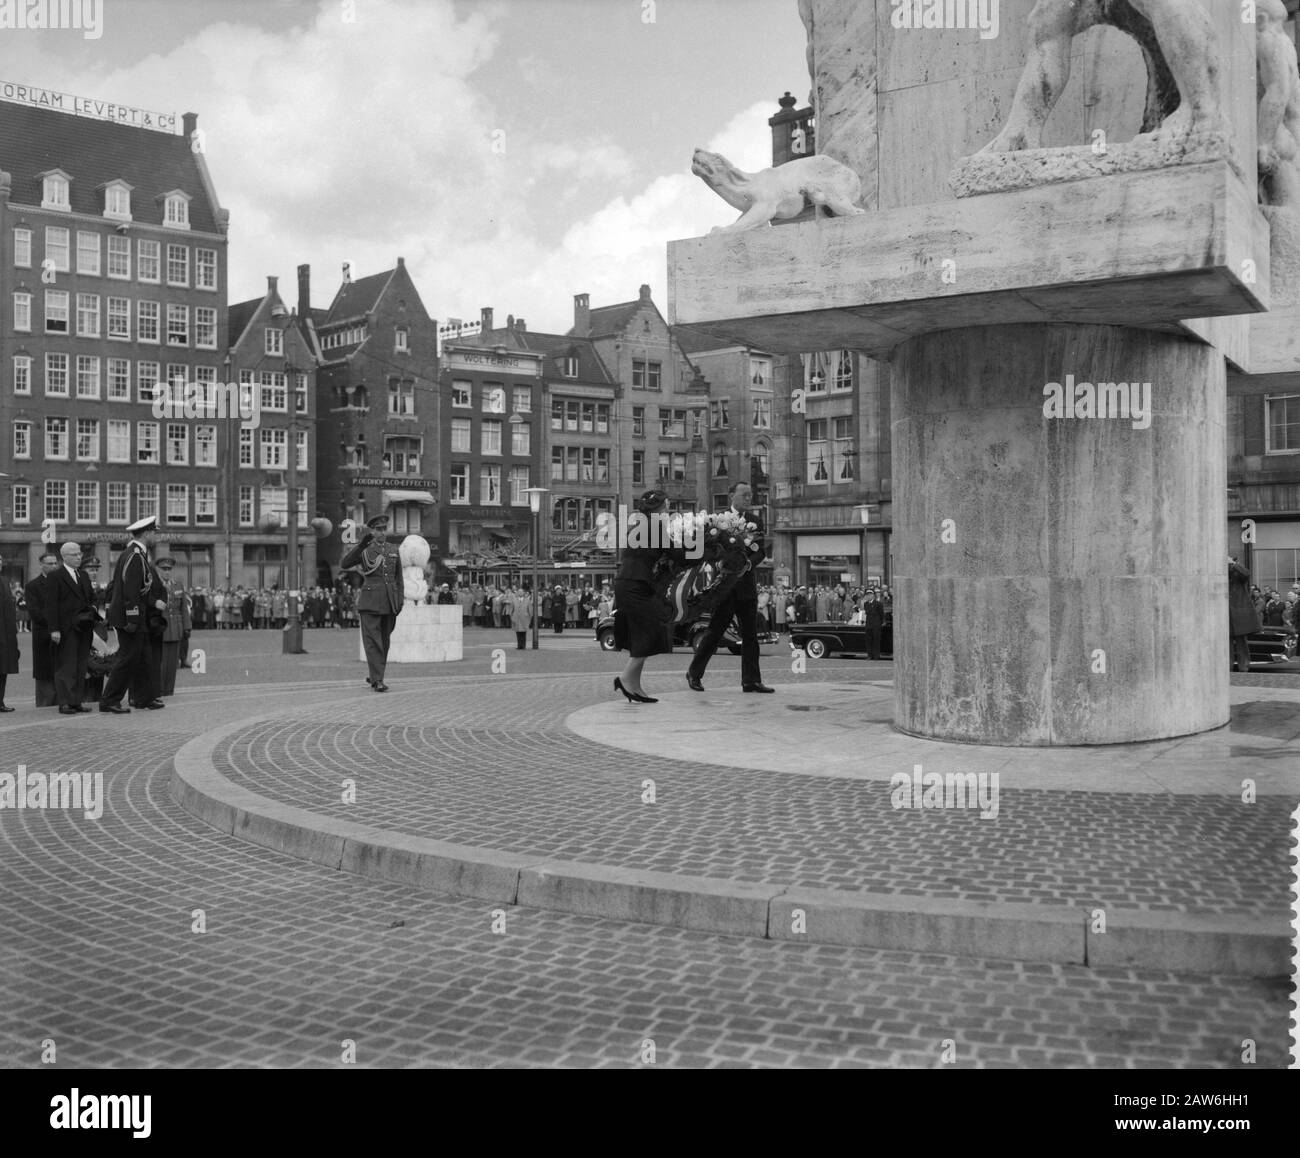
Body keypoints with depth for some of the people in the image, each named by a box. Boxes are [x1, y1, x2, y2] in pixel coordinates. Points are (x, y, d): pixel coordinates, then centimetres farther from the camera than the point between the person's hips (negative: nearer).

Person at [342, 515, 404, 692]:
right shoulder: (364, 550, 2)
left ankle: (375, 675, 24)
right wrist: (362, 543, -24)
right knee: (373, 640, -9)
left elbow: (399, 578, 15)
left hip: (389, 602, 4)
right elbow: (344, 564, -16)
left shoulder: (394, 550, 13)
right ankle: (377, 680, -12)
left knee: (384, 641, 11)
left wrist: (400, 601, 5)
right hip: (370, 601, -4)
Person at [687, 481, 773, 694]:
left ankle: (751, 680, 5)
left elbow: (761, 552, 3)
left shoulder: (755, 520, 9)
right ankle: (694, 673, 15)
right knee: (715, 631, 1)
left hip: (746, 583, 4)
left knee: (750, 634, 2)